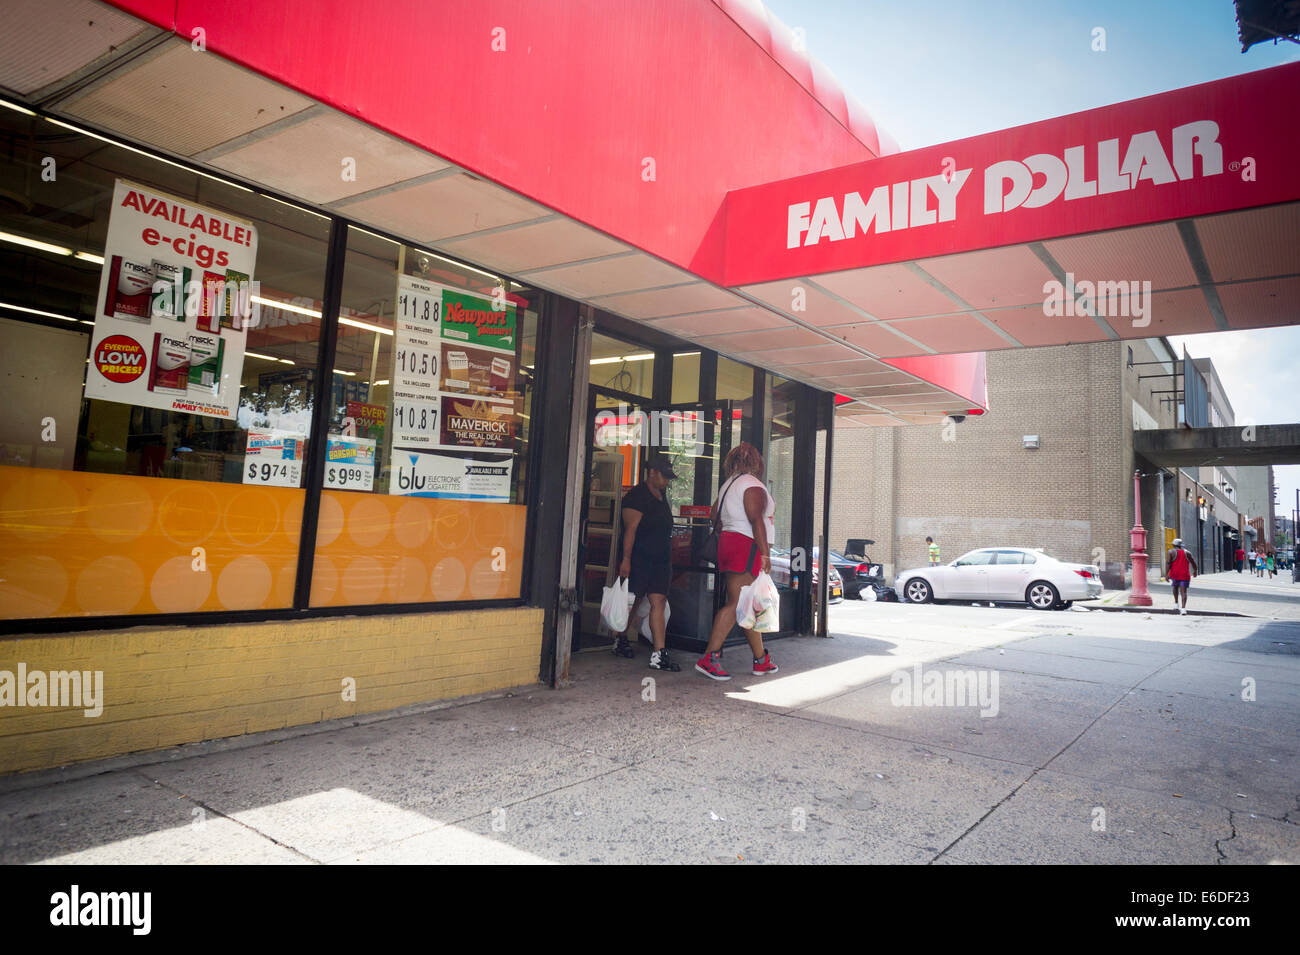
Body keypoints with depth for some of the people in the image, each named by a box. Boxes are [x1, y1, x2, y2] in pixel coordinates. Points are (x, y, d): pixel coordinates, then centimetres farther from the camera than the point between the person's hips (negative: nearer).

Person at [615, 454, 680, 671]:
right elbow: (630, 529, -14)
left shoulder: (660, 496, 18)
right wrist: (626, 559, -19)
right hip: (640, 559, -7)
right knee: (632, 601, 3)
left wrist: (668, 559, 25)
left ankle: (659, 654, -8)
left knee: (658, 602, -4)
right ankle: (621, 640, 26)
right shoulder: (637, 496, -8)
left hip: (660, 560, 7)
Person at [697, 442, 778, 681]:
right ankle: (708, 658, -15)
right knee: (737, 604, -11)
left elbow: (714, 514, 23)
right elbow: (756, 519, -17)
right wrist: (765, 553, -18)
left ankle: (761, 660, 20)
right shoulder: (753, 485, -9)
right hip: (746, 545, -10)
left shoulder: (728, 485, 18)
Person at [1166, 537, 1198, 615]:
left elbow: (1168, 563, -12)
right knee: (1184, 591, -3)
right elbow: (1193, 563, 17)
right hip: (1185, 576, 1)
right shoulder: (1186, 553, 9)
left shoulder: (1171, 552, -1)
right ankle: (1183, 608, -17)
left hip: (1174, 575, -1)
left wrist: (1166, 574, -15)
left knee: (1175, 587, 26)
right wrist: (1195, 571, 34)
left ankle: (1176, 603, 26)